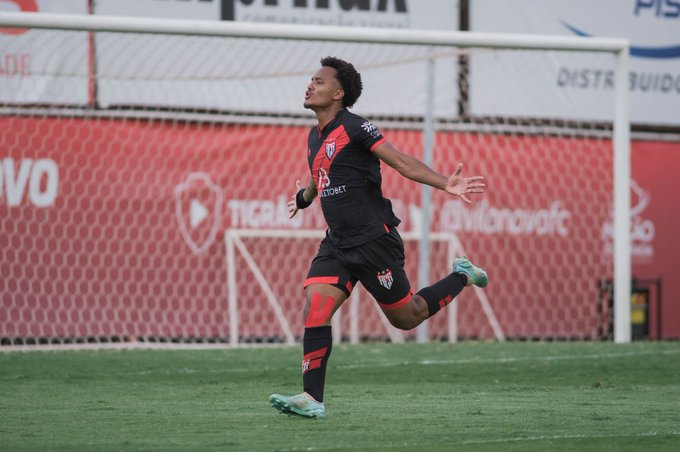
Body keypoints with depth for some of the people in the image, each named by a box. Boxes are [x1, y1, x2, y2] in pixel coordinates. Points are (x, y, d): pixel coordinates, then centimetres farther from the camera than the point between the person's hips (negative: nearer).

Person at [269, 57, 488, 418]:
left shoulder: (354, 128, -13)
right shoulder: (315, 138, 10)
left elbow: (401, 162, -20)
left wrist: (445, 184, -32)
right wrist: (303, 197, 47)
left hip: (374, 241, -7)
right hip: (336, 244, 7)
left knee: (406, 318, 6)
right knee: (315, 308, -12)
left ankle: (461, 277, 30)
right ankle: (312, 399, -14)